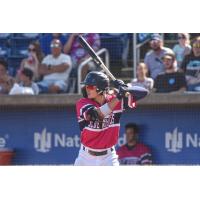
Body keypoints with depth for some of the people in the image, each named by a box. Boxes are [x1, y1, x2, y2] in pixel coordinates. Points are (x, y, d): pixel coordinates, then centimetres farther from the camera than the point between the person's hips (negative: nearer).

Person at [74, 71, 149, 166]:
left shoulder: (114, 100, -7)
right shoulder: (82, 103, -12)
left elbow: (144, 92, -8)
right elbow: (98, 114, -31)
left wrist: (125, 89, -27)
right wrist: (118, 97, -34)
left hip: (108, 157, 0)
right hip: (86, 156, 0)